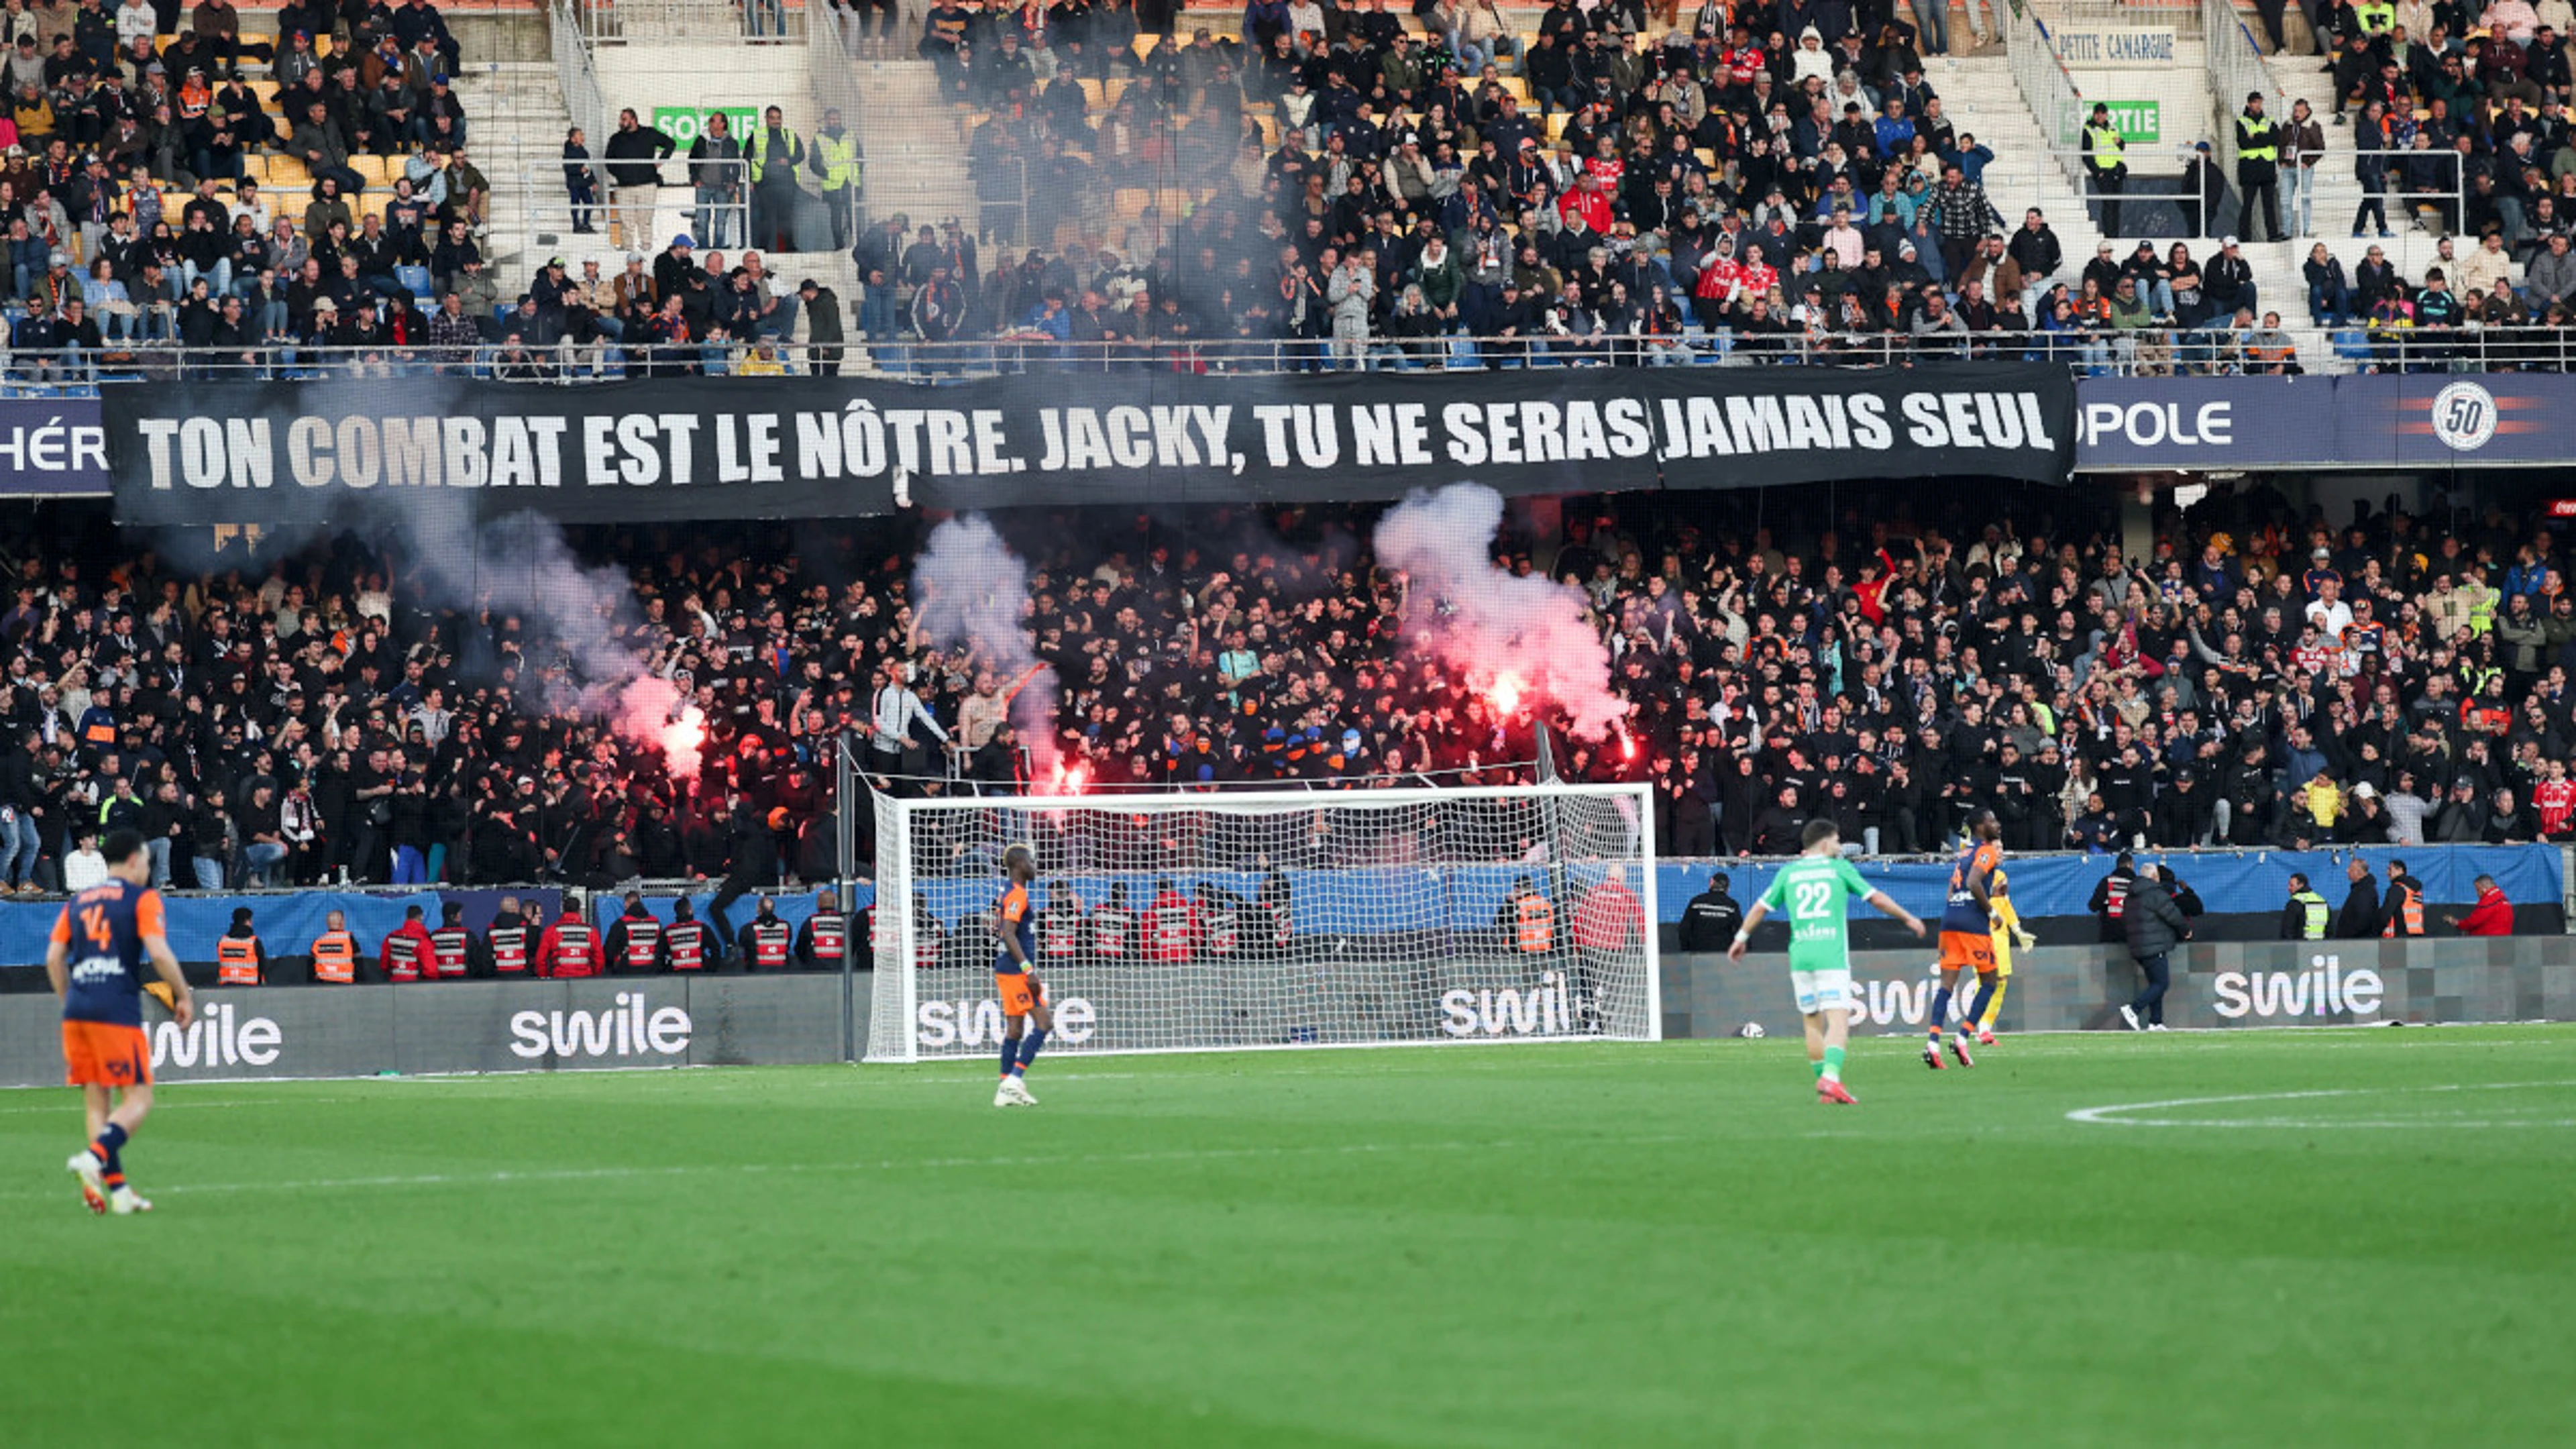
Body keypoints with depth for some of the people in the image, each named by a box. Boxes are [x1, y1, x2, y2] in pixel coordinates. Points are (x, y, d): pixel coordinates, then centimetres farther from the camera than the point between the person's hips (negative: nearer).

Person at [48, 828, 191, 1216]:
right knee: (138, 1099, -1)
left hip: (76, 1010, 6)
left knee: (98, 1103, 9)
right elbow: (158, 952, -11)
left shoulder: (77, 902, 18)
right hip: (118, 1011, -6)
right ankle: (94, 1157, -25)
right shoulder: (143, 898, 1)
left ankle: (116, 1188, 4)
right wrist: (184, 996, 0)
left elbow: (53, 958, 12)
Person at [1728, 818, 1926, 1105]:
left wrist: (1741, 937, 30)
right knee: (1838, 1020, -11)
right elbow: (1876, 899, 9)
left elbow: (1761, 907, 16)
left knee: (1813, 1023, 14)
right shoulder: (1839, 868, 5)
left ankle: (1824, 1082, 17)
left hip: (1800, 955, 4)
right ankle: (1831, 1077, -31)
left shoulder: (1788, 873, 12)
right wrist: (1908, 918, 21)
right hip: (1832, 956, -4)